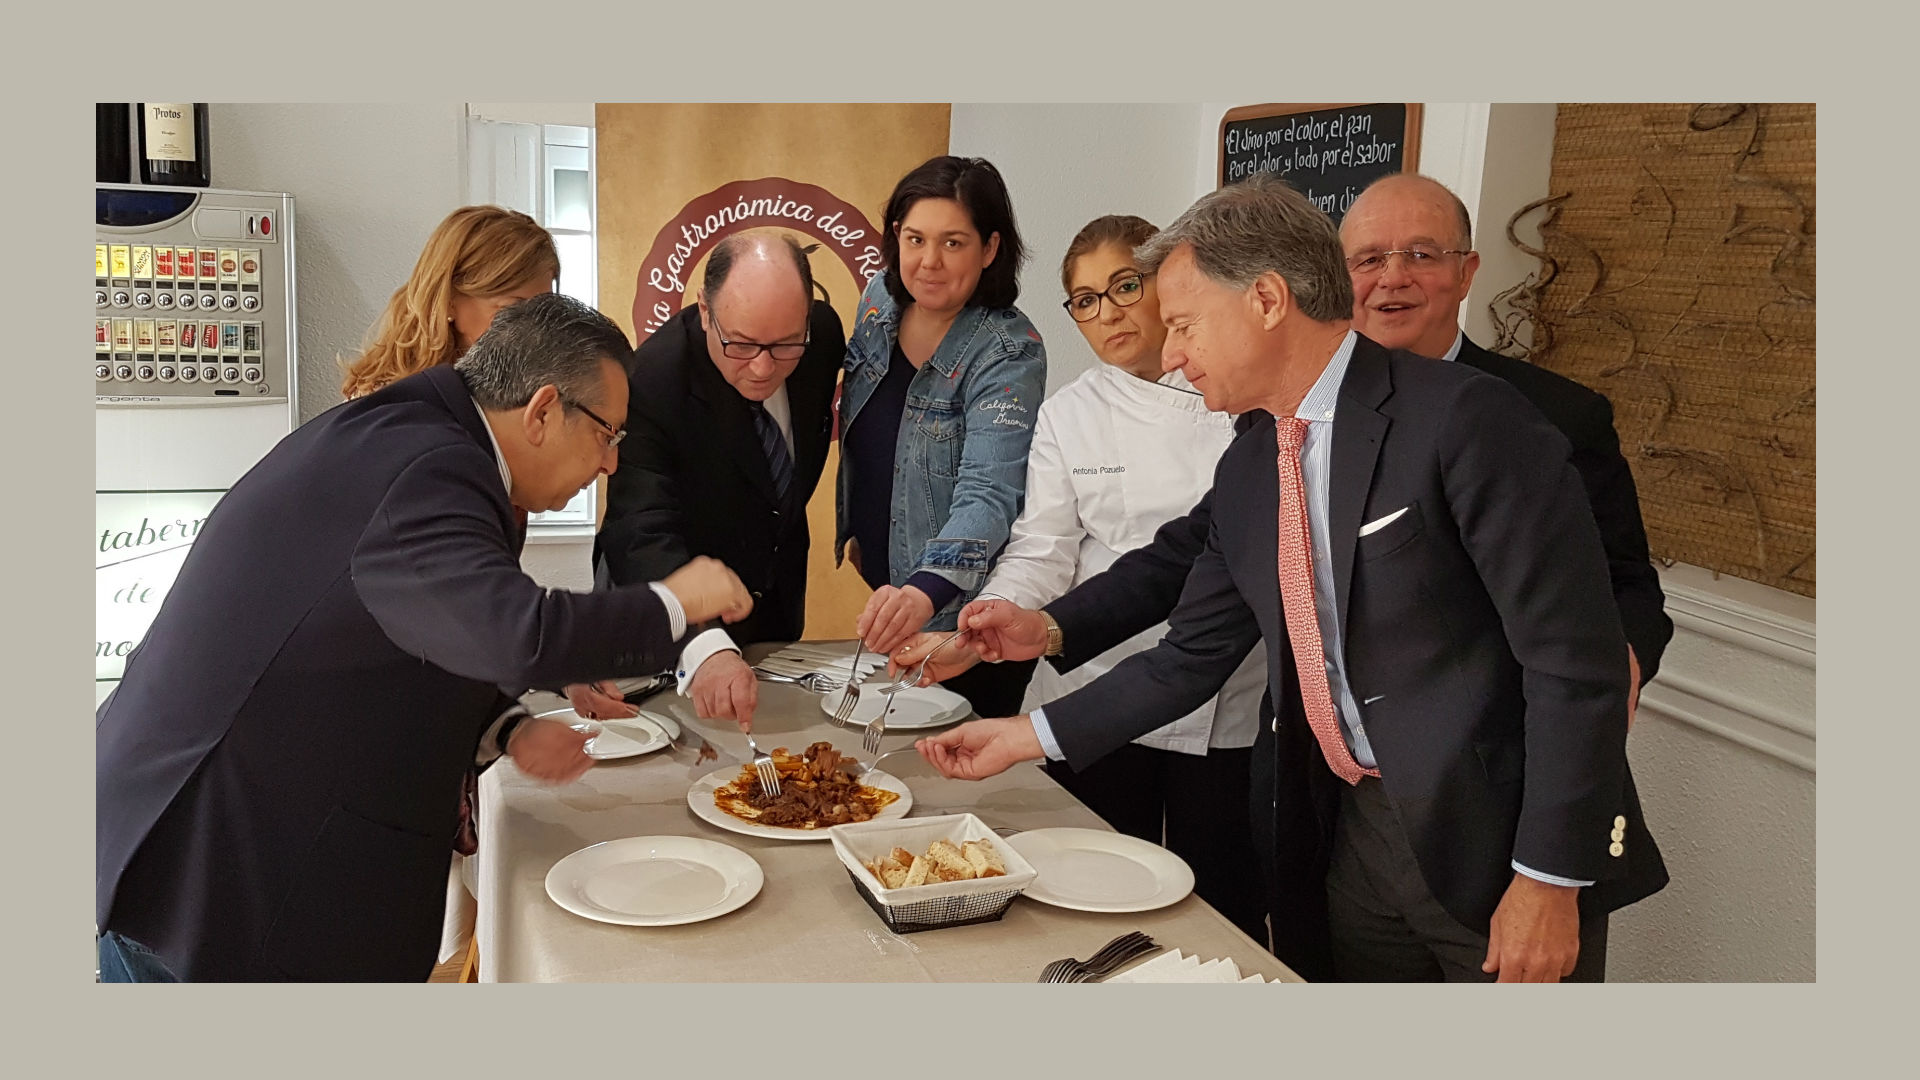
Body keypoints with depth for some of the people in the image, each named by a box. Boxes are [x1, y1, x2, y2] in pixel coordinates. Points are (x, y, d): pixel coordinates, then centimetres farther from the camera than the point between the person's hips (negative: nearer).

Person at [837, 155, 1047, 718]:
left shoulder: (1009, 354, -24)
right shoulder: (880, 298, -4)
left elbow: (987, 496, -35)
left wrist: (923, 593, -50)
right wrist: (853, 526, 14)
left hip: (960, 607, -6)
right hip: (883, 588, 7)